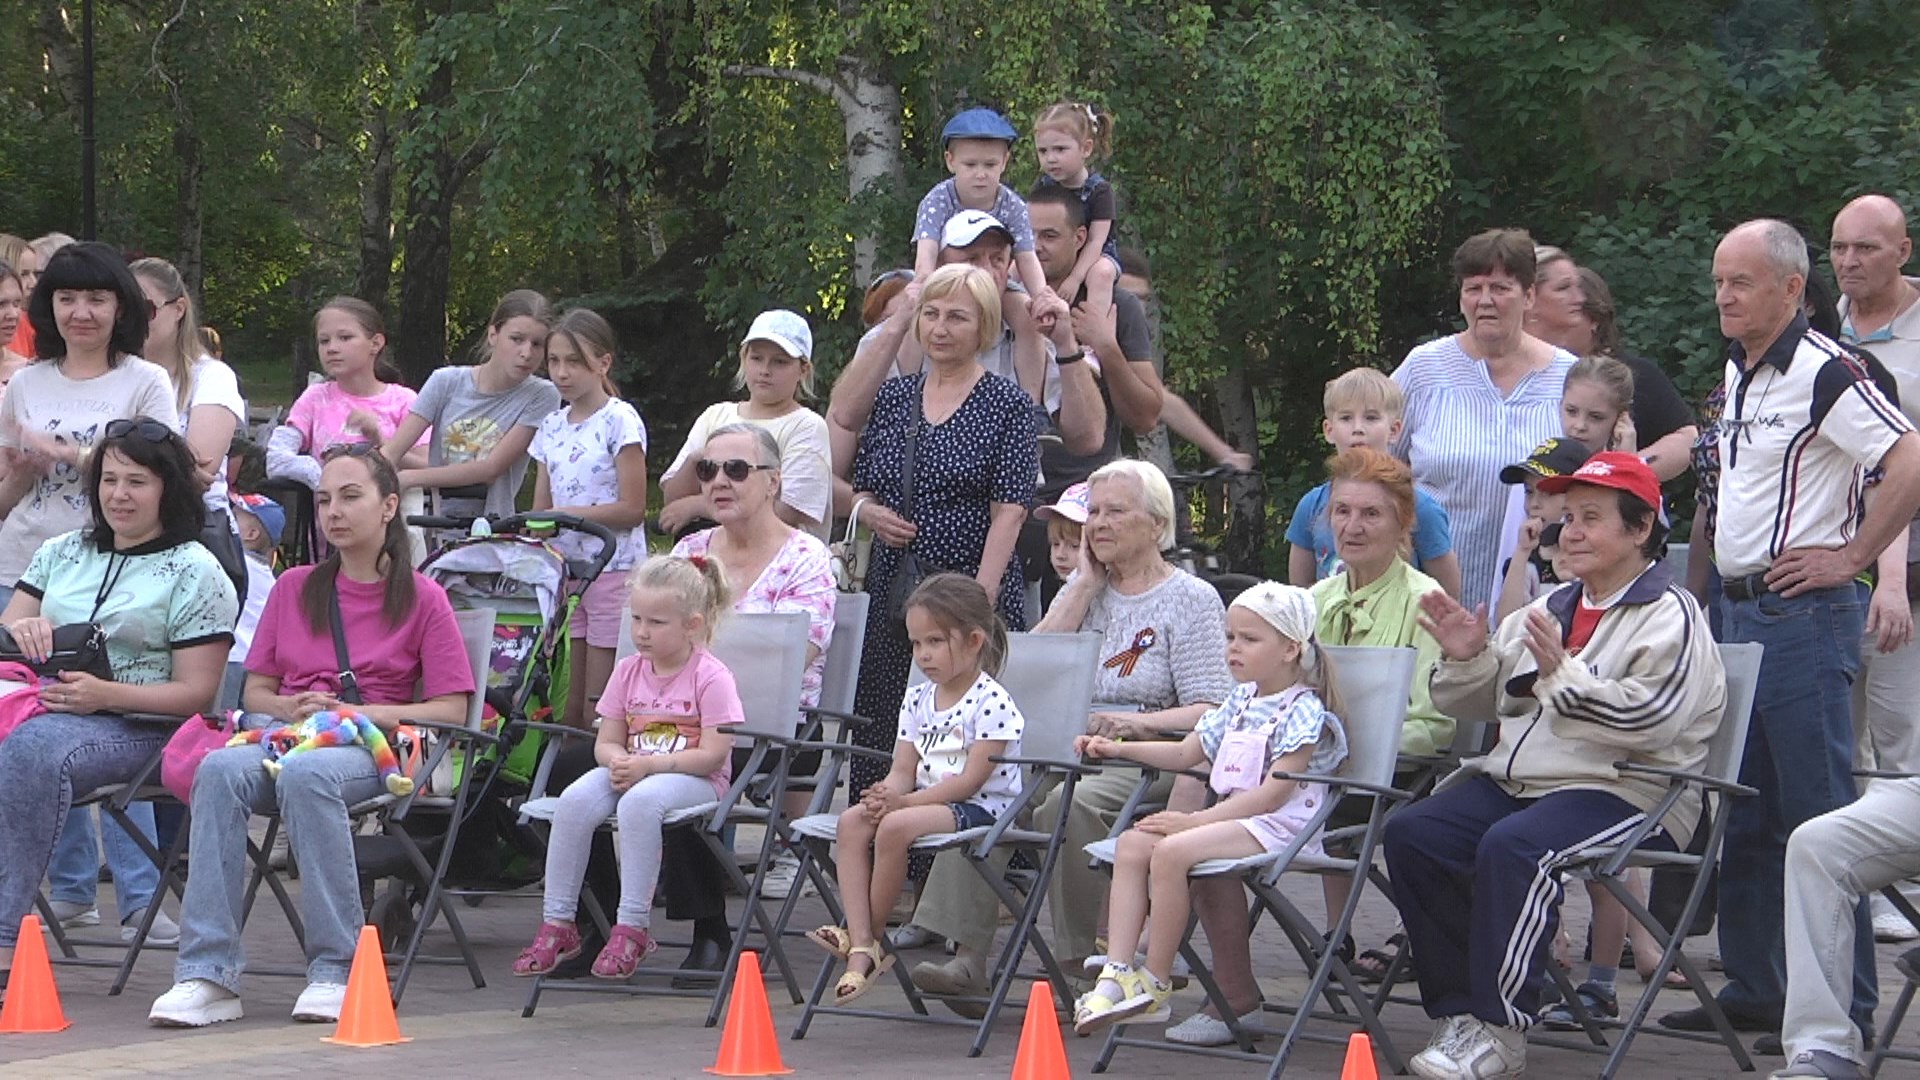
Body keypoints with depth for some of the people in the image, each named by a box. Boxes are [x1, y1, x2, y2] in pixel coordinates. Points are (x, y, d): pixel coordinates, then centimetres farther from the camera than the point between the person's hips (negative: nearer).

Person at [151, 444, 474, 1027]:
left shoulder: (422, 599, 9)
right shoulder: (293, 588, 21)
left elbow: (452, 710, 2)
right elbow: (254, 691, 21)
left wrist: (360, 713, -9)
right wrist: (290, 707, -3)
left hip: (369, 747, -3)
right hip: (285, 733, 3)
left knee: (305, 774, -40)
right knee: (221, 770, -33)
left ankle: (336, 970, -35)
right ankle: (207, 973, -40)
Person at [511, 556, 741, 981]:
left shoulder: (711, 677, -9)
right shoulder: (628, 671, 10)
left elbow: (712, 754, -15)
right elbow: (606, 742, 11)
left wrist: (648, 765, -23)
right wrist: (619, 761, -14)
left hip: (696, 780, -6)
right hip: (632, 771, 6)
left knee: (640, 801, -38)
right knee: (574, 800, -23)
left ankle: (632, 927, -33)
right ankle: (556, 925, -18)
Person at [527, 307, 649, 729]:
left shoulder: (620, 421, -5)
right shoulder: (552, 426, 14)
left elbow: (632, 509, -11)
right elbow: (541, 509, 15)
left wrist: (565, 514, -17)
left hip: (614, 571, -6)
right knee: (565, 712, 2)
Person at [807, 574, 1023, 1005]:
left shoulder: (992, 703, -10)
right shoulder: (917, 700, 14)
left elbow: (970, 779, -17)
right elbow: (902, 771, 9)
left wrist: (905, 801, -22)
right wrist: (886, 794, -16)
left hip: (982, 809, -8)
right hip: (927, 802, 8)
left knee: (895, 826, -32)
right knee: (853, 821, -19)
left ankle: (866, 933, -15)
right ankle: (861, 950, -29)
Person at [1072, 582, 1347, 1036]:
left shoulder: (1303, 710, -11)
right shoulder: (1240, 701, 17)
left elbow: (1272, 793, -18)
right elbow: (1185, 753, 27)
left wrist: (1196, 821, -21)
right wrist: (1117, 749, 16)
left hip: (1278, 827, -9)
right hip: (1229, 818, 9)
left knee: (1171, 850, -29)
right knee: (1131, 844, -9)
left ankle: (1154, 983, -20)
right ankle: (1116, 973, -18)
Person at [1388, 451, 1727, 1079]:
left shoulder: (1671, 617, -2)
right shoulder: (1551, 609, 23)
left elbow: (1649, 717, -18)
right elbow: (1482, 703, 25)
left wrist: (1562, 671, -22)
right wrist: (1466, 660, 4)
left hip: (1626, 792, -8)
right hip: (1515, 783, 8)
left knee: (1513, 846, -35)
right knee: (1411, 834, -14)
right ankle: (1458, 1011, -11)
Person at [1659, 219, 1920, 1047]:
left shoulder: (1822, 372, -14)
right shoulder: (1740, 371, 14)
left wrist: (1851, 557, -17)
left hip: (1802, 615, -9)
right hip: (1740, 611, 10)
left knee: (1819, 820, -5)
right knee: (1742, 817, 13)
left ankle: (1845, 1002, -1)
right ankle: (1754, 990, 20)